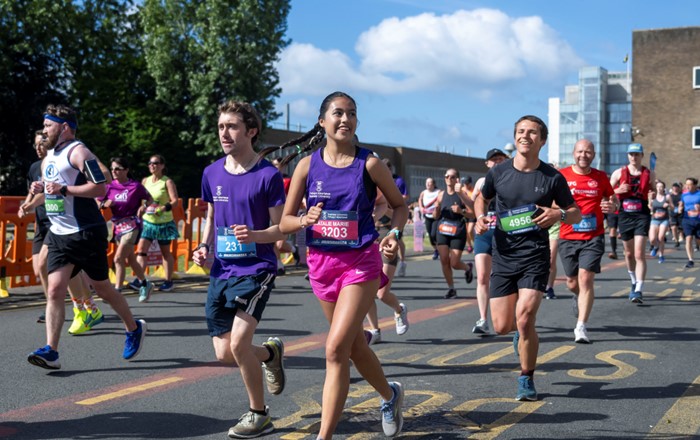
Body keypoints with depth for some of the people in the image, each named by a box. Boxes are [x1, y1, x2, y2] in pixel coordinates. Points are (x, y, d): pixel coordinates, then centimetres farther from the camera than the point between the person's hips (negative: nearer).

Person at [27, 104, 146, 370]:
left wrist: (63, 189, -24)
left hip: (86, 234, -7)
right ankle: (50, 352, -8)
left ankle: (134, 329, 26)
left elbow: (100, 188, -20)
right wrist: (41, 188, 8)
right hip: (59, 235, 7)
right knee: (54, 290, -5)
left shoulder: (77, 152, -11)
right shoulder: (49, 157, 16)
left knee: (101, 287, 5)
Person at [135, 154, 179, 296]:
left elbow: (175, 201, -16)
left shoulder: (167, 182, -7)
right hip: (147, 221, 3)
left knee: (166, 252, 9)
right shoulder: (145, 181, 6)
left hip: (164, 223, -3)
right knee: (141, 249, -12)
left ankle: (168, 281, 20)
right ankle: (139, 279, -14)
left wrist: (164, 208, -31)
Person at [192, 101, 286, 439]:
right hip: (221, 271, 6)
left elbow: (280, 229, -6)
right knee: (224, 353, 6)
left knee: (239, 343, -17)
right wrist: (204, 247, 1)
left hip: (256, 269, -6)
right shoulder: (212, 173, 6)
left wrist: (254, 235, -25)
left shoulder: (268, 175, -9)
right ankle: (270, 352, 39)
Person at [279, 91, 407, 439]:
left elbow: (400, 206, 8)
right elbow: (284, 222, 2)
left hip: (361, 261, -4)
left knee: (336, 348, -15)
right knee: (354, 346, 18)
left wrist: (394, 233, -12)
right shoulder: (307, 165, 0)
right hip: (321, 262, 4)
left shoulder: (369, 164, -5)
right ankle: (390, 395, 45)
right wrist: (305, 220, -20)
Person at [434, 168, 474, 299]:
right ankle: (451, 288, 13)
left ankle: (468, 267, 31)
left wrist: (461, 211, -23)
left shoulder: (461, 194, -6)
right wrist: (436, 209, -9)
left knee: (454, 263, -5)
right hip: (442, 230, 4)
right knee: (444, 261, -3)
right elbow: (436, 216, 11)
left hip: (458, 232, -4)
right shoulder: (442, 194, 6)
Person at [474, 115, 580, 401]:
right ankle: (522, 331, 41)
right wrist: (480, 217, -2)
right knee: (502, 326, 2)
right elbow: (481, 198, 20)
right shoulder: (498, 172, 1)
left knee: (524, 320, -15)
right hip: (503, 257, 3)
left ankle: (527, 380, 8)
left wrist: (559, 214, -15)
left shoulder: (552, 178, -3)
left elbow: (576, 214, 7)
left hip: (535, 256, -2)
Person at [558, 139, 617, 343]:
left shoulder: (600, 177, 5)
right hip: (568, 237, 1)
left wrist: (612, 205, -6)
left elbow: (612, 198, 18)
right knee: (572, 283, 11)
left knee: (585, 278, -14)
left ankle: (581, 327, -9)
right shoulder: (561, 175, 0)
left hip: (593, 237, -1)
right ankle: (580, 297, 49)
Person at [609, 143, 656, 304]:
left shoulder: (649, 174, 3)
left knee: (639, 254, -13)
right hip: (625, 216, 2)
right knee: (629, 254, 15)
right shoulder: (619, 173, 3)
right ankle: (634, 282, 37)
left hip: (642, 215, -2)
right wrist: (618, 190, -13)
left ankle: (638, 291, -14)